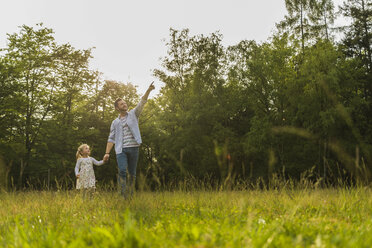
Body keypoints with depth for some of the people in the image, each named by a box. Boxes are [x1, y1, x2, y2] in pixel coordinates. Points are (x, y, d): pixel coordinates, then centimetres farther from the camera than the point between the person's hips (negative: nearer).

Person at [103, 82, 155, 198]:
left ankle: (130, 195, 12)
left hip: (134, 148, 0)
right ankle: (123, 195, -13)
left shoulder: (133, 113, 11)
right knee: (122, 171, -15)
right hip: (121, 149, 0)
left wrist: (149, 90, -17)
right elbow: (111, 138, 12)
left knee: (132, 173, 4)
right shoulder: (115, 122, 14)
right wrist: (107, 153, 3)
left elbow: (142, 102, -2)